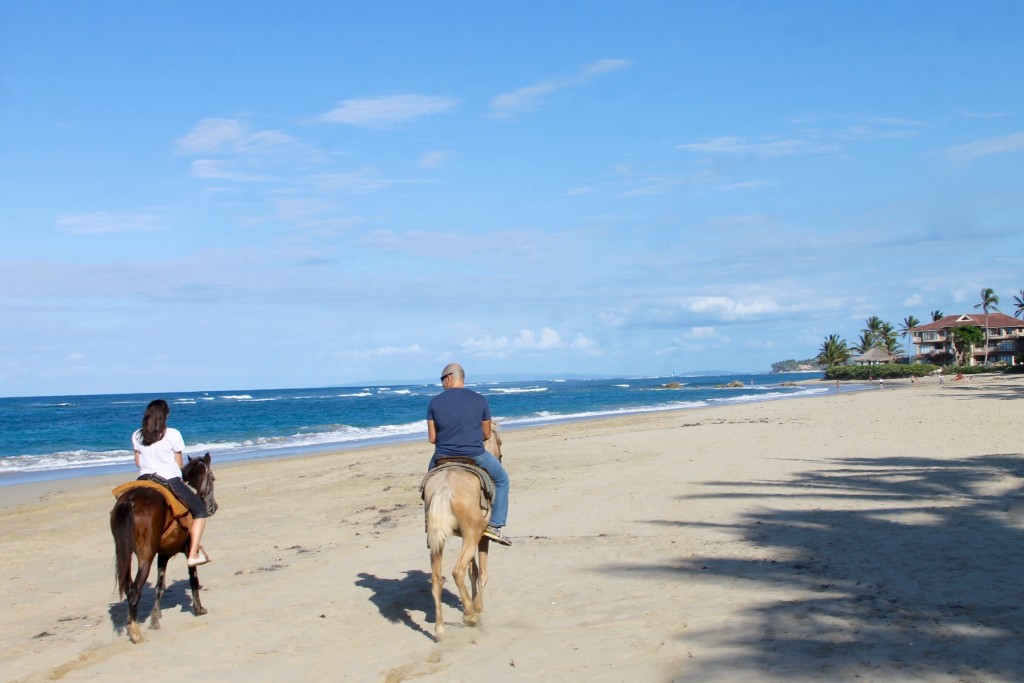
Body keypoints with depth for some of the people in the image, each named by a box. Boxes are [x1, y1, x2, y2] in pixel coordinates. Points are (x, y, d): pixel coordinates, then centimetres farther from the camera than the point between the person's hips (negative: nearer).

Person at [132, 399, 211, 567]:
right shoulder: (172, 434, -9)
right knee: (200, 511, 8)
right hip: (170, 480, -5)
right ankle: (193, 554, -3)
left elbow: (137, 462, 11)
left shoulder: (137, 436, 4)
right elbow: (179, 464, -2)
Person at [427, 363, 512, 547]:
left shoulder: (435, 402, -4)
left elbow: (431, 438, -1)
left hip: (443, 457, 2)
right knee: (502, 479, 23)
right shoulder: (480, 401, -2)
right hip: (476, 456, -1)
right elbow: (486, 435, 5)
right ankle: (495, 526, 13)